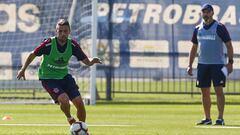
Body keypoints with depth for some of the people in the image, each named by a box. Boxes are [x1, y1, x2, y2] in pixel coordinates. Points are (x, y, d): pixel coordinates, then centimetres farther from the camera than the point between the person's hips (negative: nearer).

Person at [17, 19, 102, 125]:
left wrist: (92, 61, -32)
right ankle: (69, 118, 7)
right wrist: (23, 70, 2)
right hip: (48, 78, -4)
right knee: (64, 100, -27)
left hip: (64, 76, 4)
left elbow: (87, 61, -8)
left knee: (79, 103, -6)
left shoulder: (73, 45, -11)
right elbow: (33, 55, -4)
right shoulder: (49, 44, -21)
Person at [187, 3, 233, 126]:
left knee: (219, 90, -10)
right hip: (202, 64, 5)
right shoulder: (198, 29, 10)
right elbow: (194, 48, 17)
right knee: (204, 92, 7)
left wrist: (230, 62, -14)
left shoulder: (220, 27, -5)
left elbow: (229, 45, -5)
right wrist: (190, 65, 11)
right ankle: (207, 118, 15)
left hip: (218, 64, -5)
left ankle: (220, 118, -10)